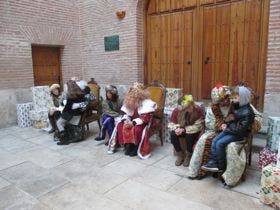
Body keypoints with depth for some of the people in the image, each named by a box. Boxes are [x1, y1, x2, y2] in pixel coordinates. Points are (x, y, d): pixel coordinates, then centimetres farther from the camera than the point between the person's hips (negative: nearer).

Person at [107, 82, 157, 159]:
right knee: (120, 125, -15)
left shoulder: (147, 103, -18)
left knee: (137, 129, -37)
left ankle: (135, 148, -13)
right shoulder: (130, 102, 2)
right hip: (132, 121, 7)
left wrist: (133, 123, -30)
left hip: (142, 123, -6)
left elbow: (145, 118, -25)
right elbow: (126, 113, 6)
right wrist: (126, 120, -18)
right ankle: (127, 145, -6)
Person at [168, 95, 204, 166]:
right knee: (173, 135, -25)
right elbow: (171, 124, -8)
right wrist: (177, 128, -29)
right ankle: (180, 155, -1)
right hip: (181, 130, 2)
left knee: (189, 136, -32)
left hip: (193, 131, -2)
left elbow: (198, 126, -23)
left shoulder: (198, 110, -26)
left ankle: (188, 156, -2)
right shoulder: (176, 111, -19)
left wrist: (184, 129, -30)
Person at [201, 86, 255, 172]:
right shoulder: (237, 107, 10)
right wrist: (226, 124, 4)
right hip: (230, 130, 9)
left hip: (239, 134, -9)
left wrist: (227, 129, -17)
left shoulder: (247, 112, -18)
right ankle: (212, 162, -7)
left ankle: (221, 166, -5)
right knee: (214, 140, -8)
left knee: (220, 143, -20)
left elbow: (241, 128, -23)